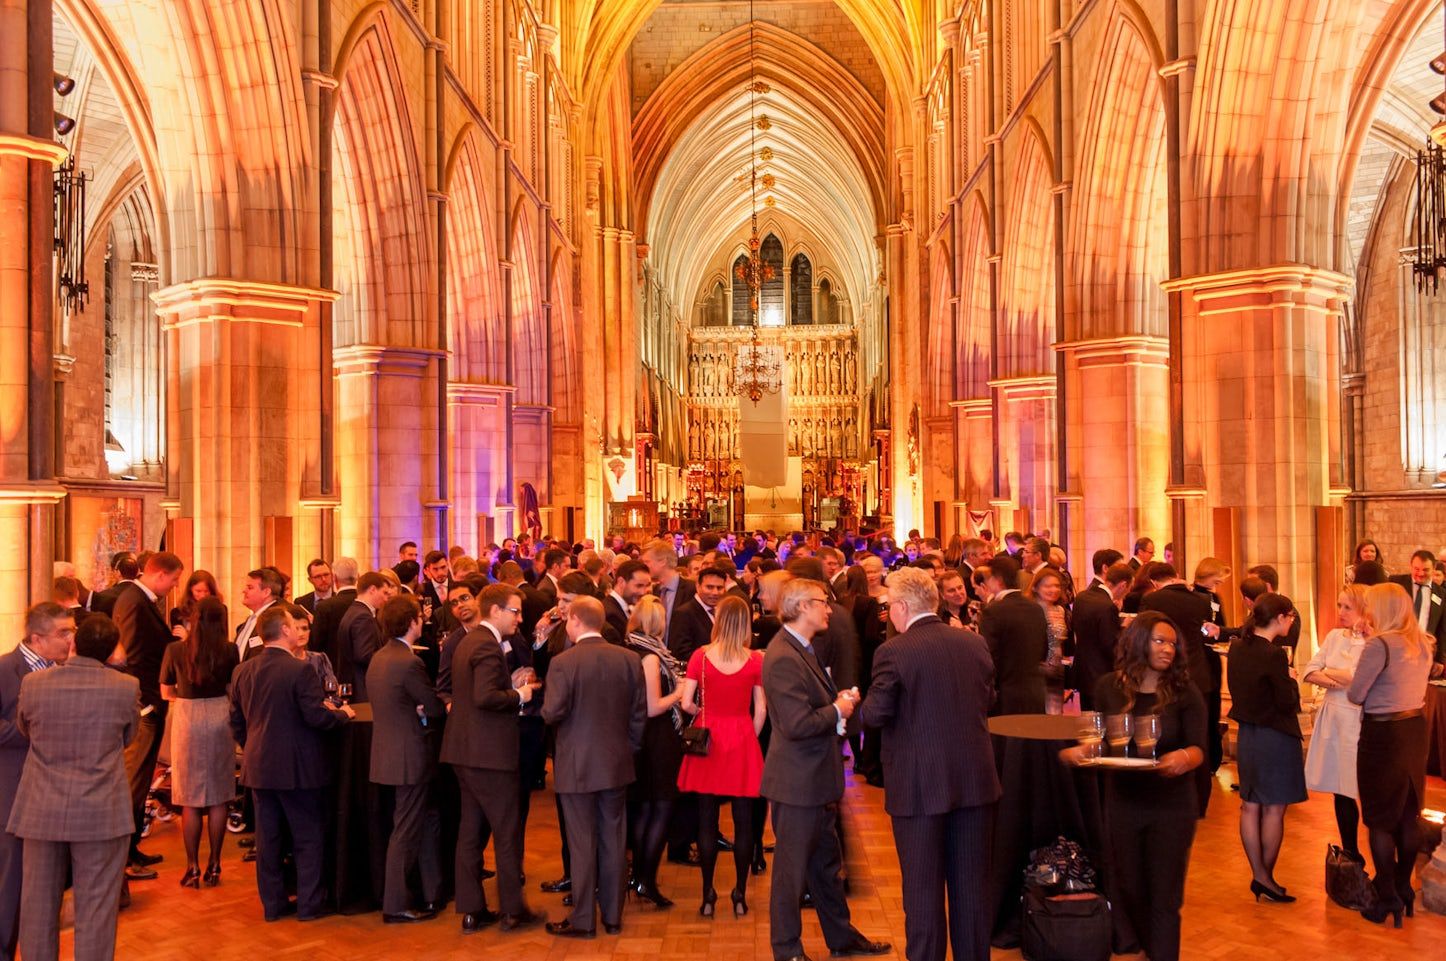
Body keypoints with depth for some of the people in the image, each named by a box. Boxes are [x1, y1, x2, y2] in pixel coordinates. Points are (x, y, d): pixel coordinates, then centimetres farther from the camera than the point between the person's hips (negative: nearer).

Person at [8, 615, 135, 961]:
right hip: (101, 813, -2)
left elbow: (23, 729, 13)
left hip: (43, 811, 2)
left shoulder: (33, 683, -5)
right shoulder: (127, 687, -11)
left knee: (39, 904, 15)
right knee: (96, 907, 6)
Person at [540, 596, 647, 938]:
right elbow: (639, 711, 2)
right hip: (617, 763, 4)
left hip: (577, 766, -4)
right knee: (613, 841, 13)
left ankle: (583, 920, 14)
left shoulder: (563, 662, -16)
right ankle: (612, 916, 23)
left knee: (582, 844, 5)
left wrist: (547, 707, 6)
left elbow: (552, 713, -17)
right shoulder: (629, 659, -2)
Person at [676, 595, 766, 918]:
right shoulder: (756, 660, -6)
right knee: (743, 821, 9)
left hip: (708, 738, 0)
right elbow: (761, 711, -4)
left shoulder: (700, 656, -6)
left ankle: (708, 895, 12)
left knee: (707, 821, 8)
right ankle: (740, 894, 14)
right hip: (743, 742, 0)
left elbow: (686, 703, -9)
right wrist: (750, 739, 10)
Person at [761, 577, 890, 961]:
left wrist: (839, 698, 3)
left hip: (816, 777, 10)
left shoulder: (802, 649, 11)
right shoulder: (784, 658, -24)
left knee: (827, 863, 22)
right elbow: (798, 724, -29)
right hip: (797, 781, -10)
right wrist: (837, 710, -14)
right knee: (792, 868, 5)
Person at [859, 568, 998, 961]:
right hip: (975, 778, 5)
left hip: (919, 785, -5)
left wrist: (863, 705, 5)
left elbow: (876, 714, -16)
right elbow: (986, 699, 12)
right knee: (971, 882, 15)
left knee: (923, 888, 7)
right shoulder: (975, 642, 2)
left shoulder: (894, 652, -14)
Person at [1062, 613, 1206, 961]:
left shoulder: (1184, 692, -7)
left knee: (1164, 898, 2)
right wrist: (1077, 752, -16)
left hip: (1171, 806, -2)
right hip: (1122, 804, 2)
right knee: (1129, 891, 15)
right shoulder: (1108, 687, -2)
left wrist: (1184, 758, -34)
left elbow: (1198, 749, -12)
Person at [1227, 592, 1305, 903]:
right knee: (1274, 808, 3)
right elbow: (1287, 702, -18)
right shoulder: (1274, 654, -21)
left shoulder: (1237, 648, 3)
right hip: (1275, 736, -8)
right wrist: (1290, 679, 0)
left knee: (1250, 806, 10)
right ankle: (1266, 877, 10)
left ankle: (1259, 874, 17)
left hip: (1247, 734, 8)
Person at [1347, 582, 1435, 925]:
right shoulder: (1423, 643, 5)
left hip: (1383, 733, -7)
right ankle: (1404, 889, 27)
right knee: (1408, 816, 17)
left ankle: (1388, 898, 9)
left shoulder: (1379, 645, -19)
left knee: (1380, 820, 5)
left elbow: (1356, 695, -16)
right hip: (1415, 727, 7)